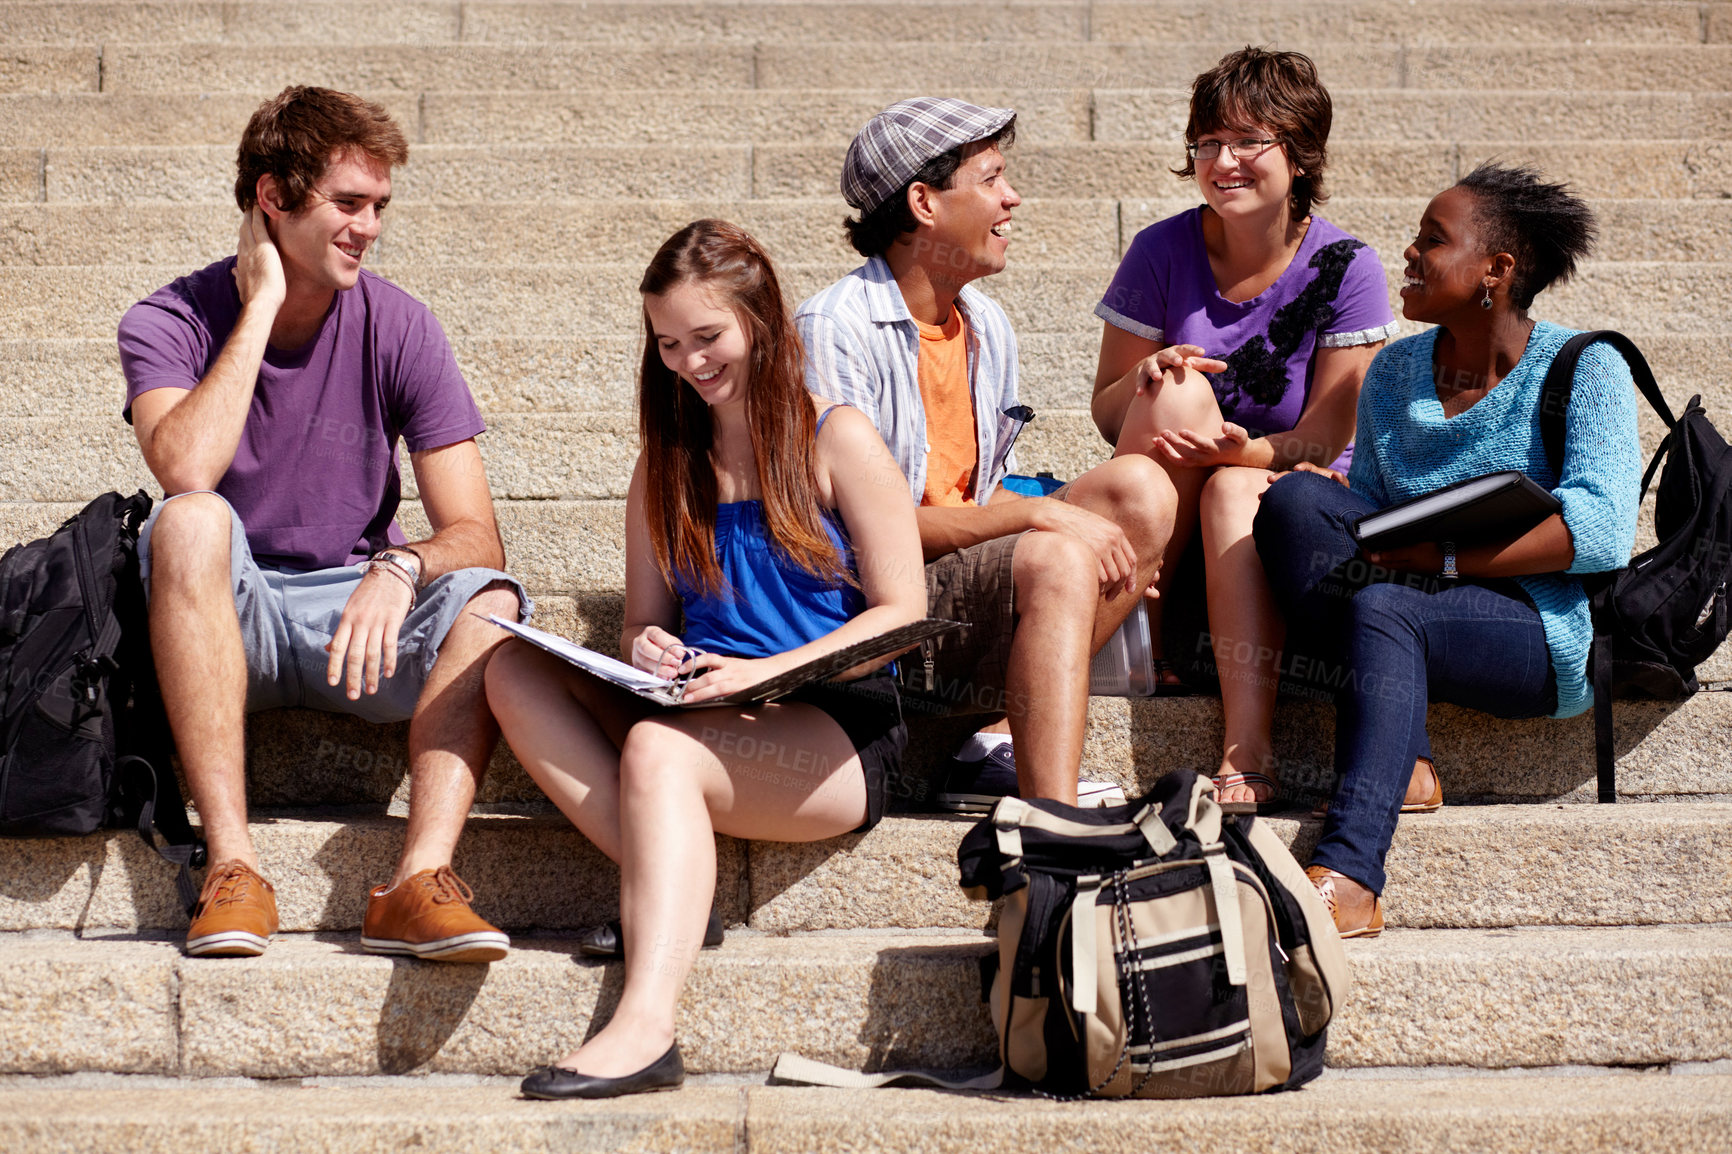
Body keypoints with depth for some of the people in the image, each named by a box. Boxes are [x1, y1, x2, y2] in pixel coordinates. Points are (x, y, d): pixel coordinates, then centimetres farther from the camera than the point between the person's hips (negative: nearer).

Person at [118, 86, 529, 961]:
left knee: (488, 601, -27)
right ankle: (231, 865, -39)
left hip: (357, 612, 2)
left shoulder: (397, 329, -3)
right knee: (191, 521, -33)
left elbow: (475, 536, -9)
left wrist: (399, 569, -32)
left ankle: (420, 880, -41)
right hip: (224, 618, -1)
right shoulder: (169, 324, -6)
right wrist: (261, 305, -20)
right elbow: (185, 472, -29)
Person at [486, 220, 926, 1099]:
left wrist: (761, 672, -17)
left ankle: (646, 1027, -47)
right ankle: (663, 890, -28)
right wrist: (645, 653, -8)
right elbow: (645, 621, 19)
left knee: (660, 749, -36)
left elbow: (901, 614, -3)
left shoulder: (836, 440, 4)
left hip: (836, 733, -5)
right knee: (513, 670, -18)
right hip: (714, 723, 5)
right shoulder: (667, 464, 19)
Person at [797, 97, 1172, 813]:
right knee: (1060, 556, -29)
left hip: (971, 575, 8)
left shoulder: (987, 327, 14)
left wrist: (1113, 554, -2)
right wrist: (1036, 514, -20)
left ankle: (996, 743, -13)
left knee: (1140, 491, -6)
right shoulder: (835, 329, -12)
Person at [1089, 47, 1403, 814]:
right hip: (1165, 523, 1)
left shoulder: (1344, 269, -7)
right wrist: (1145, 384, -23)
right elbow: (1106, 412, 1)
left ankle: (1247, 753, -47)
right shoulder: (1163, 252, -3)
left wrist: (1248, 450, -32)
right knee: (1181, 391, -27)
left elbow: (1325, 437, -10)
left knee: (1234, 493, -35)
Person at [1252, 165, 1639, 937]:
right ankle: (1403, 761, -27)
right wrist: (1332, 517, -10)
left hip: (1551, 639, -5)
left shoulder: (1584, 370, -1)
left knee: (1383, 609, -36)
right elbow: (1368, 508, 15)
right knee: (1295, 501, -21)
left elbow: (1599, 533, -15)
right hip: (1421, 619, 5)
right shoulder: (1394, 372, 17)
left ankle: (1347, 881, -49)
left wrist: (1441, 558, -19)